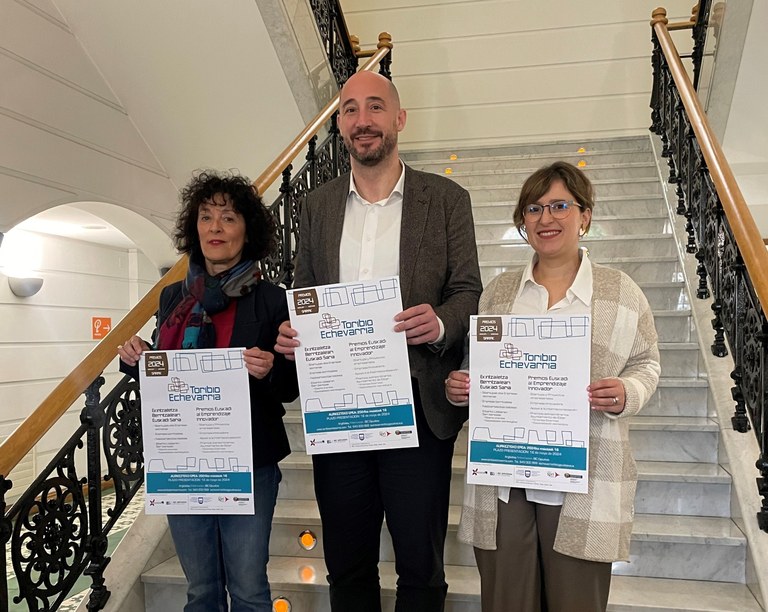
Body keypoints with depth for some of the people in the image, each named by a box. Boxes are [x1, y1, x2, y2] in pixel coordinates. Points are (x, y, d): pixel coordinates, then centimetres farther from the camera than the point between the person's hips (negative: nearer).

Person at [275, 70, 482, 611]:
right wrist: (290, 333, -8)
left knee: (420, 566, 11)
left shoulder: (446, 199, 2)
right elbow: (304, 295, 13)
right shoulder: (317, 205, 10)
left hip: (417, 407, -2)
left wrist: (440, 322, -23)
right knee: (347, 564, 17)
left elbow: (468, 289, -1)